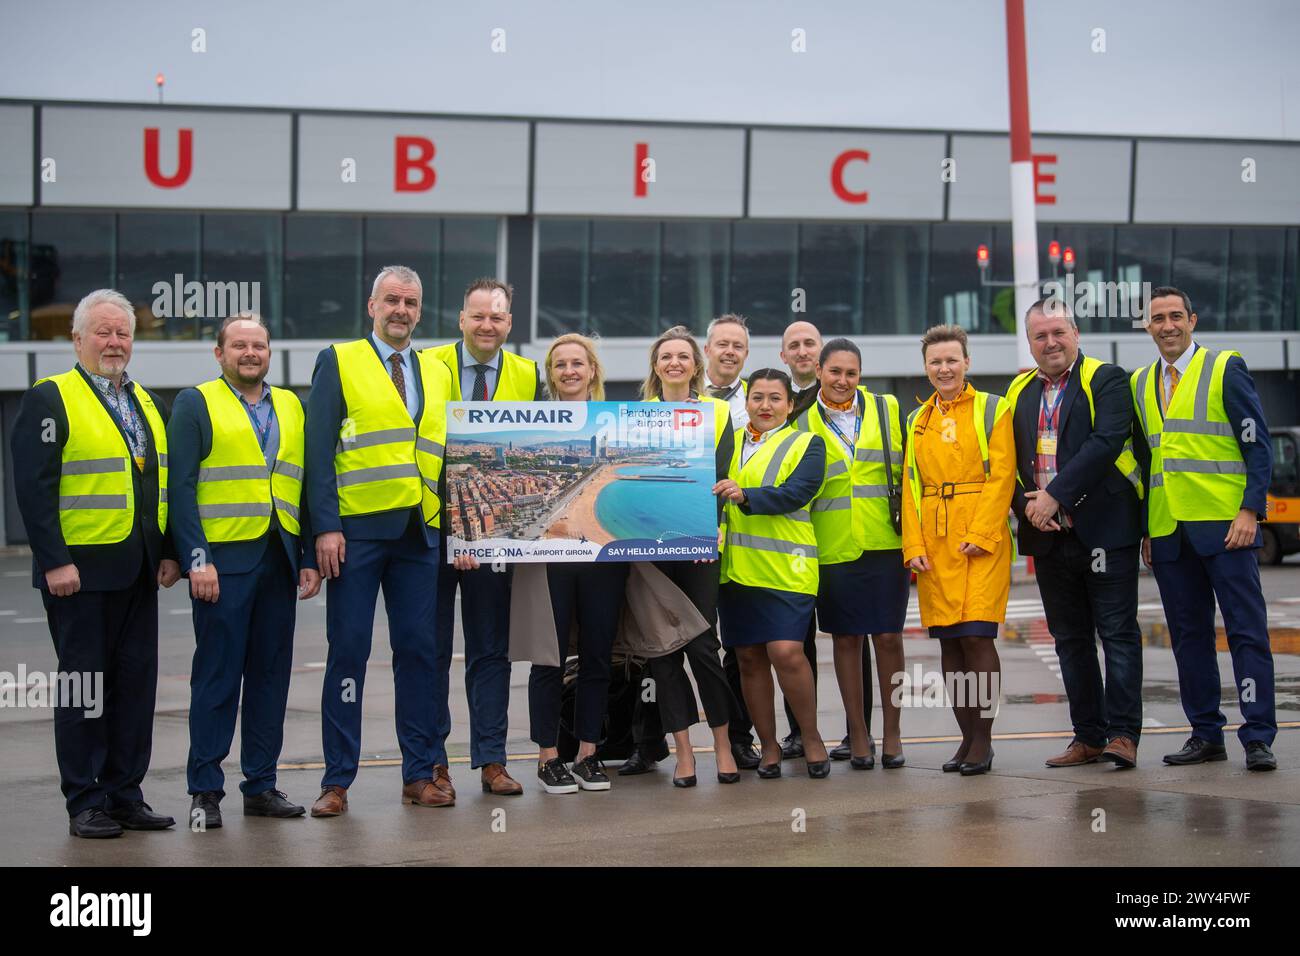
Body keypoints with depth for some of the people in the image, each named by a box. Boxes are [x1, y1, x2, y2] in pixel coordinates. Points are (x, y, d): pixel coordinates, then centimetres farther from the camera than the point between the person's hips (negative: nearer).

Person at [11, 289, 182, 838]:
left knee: (136, 684, 7)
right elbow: (33, 486, -11)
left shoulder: (148, 404, 17)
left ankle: (126, 795, 15)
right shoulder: (50, 400, -5)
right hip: (80, 571, -6)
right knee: (83, 684, -1)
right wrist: (55, 562, -17)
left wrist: (169, 553, 8)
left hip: (138, 573, 6)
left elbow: (163, 484, 18)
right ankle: (84, 804, 6)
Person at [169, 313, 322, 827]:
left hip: (279, 560, 5)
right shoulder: (195, 403, 1)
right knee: (217, 674, -3)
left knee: (272, 673, 7)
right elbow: (181, 486, -6)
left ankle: (261, 785, 15)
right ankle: (205, 791, 3)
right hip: (223, 560, -5)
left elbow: (302, 486, 16)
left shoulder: (291, 407, 16)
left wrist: (309, 558, 9)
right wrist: (197, 559, -14)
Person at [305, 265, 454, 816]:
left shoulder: (437, 372, 16)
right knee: (348, 650, -2)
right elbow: (319, 450, -3)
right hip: (357, 528, -4)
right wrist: (326, 527, -12)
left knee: (419, 651, 4)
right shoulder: (338, 362, 4)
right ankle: (337, 780, 3)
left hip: (420, 531, 4)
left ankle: (419, 774, 11)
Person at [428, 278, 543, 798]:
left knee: (492, 651, 6)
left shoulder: (528, 376, 6)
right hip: (432, 527, -2)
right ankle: (432, 761, 11)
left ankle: (491, 761, 12)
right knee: (432, 648, 4)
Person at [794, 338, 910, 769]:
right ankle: (858, 734, 12)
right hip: (833, 550, 0)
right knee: (846, 638, 4)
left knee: (888, 636, 0)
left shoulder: (887, 409, 7)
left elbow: (908, 473, 10)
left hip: (885, 543, 0)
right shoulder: (802, 423, 6)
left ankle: (892, 732, 10)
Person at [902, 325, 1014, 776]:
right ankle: (967, 736, 12)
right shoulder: (918, 421, 16)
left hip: (981, 540, -5)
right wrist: (913, 546, 1)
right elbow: (910, 486, 13)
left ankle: (983, 738, -2)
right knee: (948, 640, 4)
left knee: (976, 634, -10)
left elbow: (1001, 477, -5)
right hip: (934, 543, 5)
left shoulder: (992, 410, 2)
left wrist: (981, 535, -14)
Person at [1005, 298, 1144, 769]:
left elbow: (1106, 442, -17)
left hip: (1104, 531, -6)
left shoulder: (1106, 380, -3)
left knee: (1118, 633, -4)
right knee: (1070, 638, 9)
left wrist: (1055, 494, -20)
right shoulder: (1020, 391, 14)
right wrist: (1025, 504, -7)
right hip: (1049, 535, 6)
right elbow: (1008, 461, 12)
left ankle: (1123, 733, -2)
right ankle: (1087, 736, 15)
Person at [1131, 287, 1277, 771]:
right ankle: (1206, 734, 13)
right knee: (1188, 635, 7)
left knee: (1247, 630, -6)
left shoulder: (1226, 369, 1)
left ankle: (1258, 738, -5)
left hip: (1224, 526, -5)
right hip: (1168, 531, 5)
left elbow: (1258, 445, -3)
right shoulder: (1139, 384, 15)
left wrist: (1250, 511, -12)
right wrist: (1145, 528, 12)